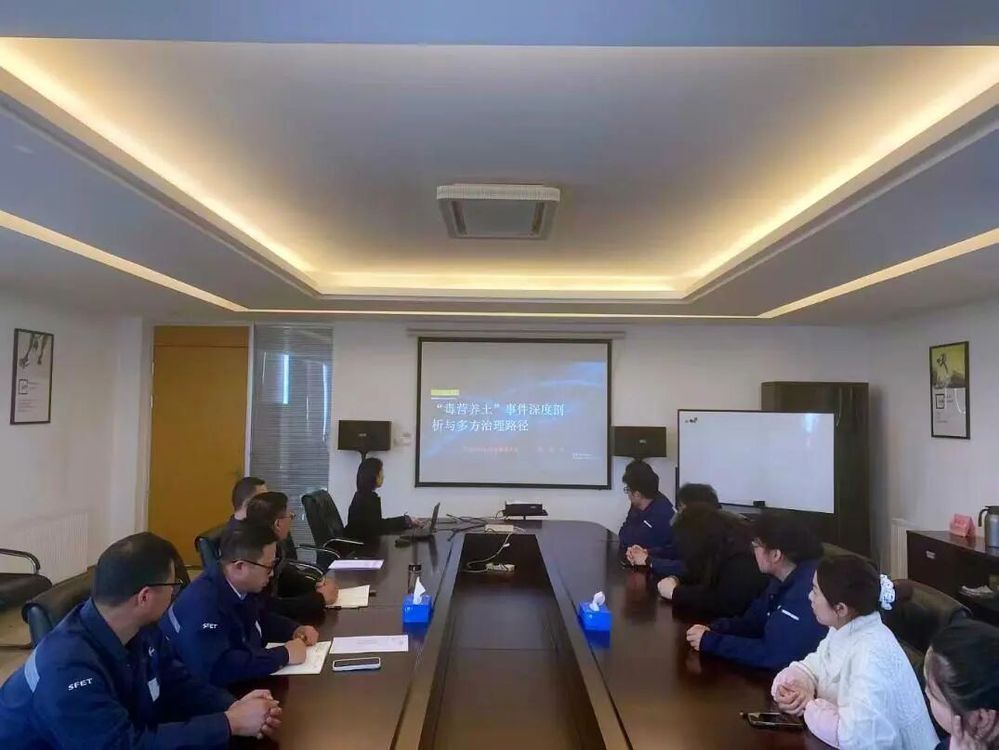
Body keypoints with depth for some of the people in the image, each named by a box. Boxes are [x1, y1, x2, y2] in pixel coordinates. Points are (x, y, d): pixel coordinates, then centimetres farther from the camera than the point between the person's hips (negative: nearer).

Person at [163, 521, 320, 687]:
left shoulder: (242, 587, -2)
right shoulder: (202, 602, -28)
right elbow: (217, 668, -39)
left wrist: (295, 630, -2)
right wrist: (284, 655, -29)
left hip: (243, 686, 8)